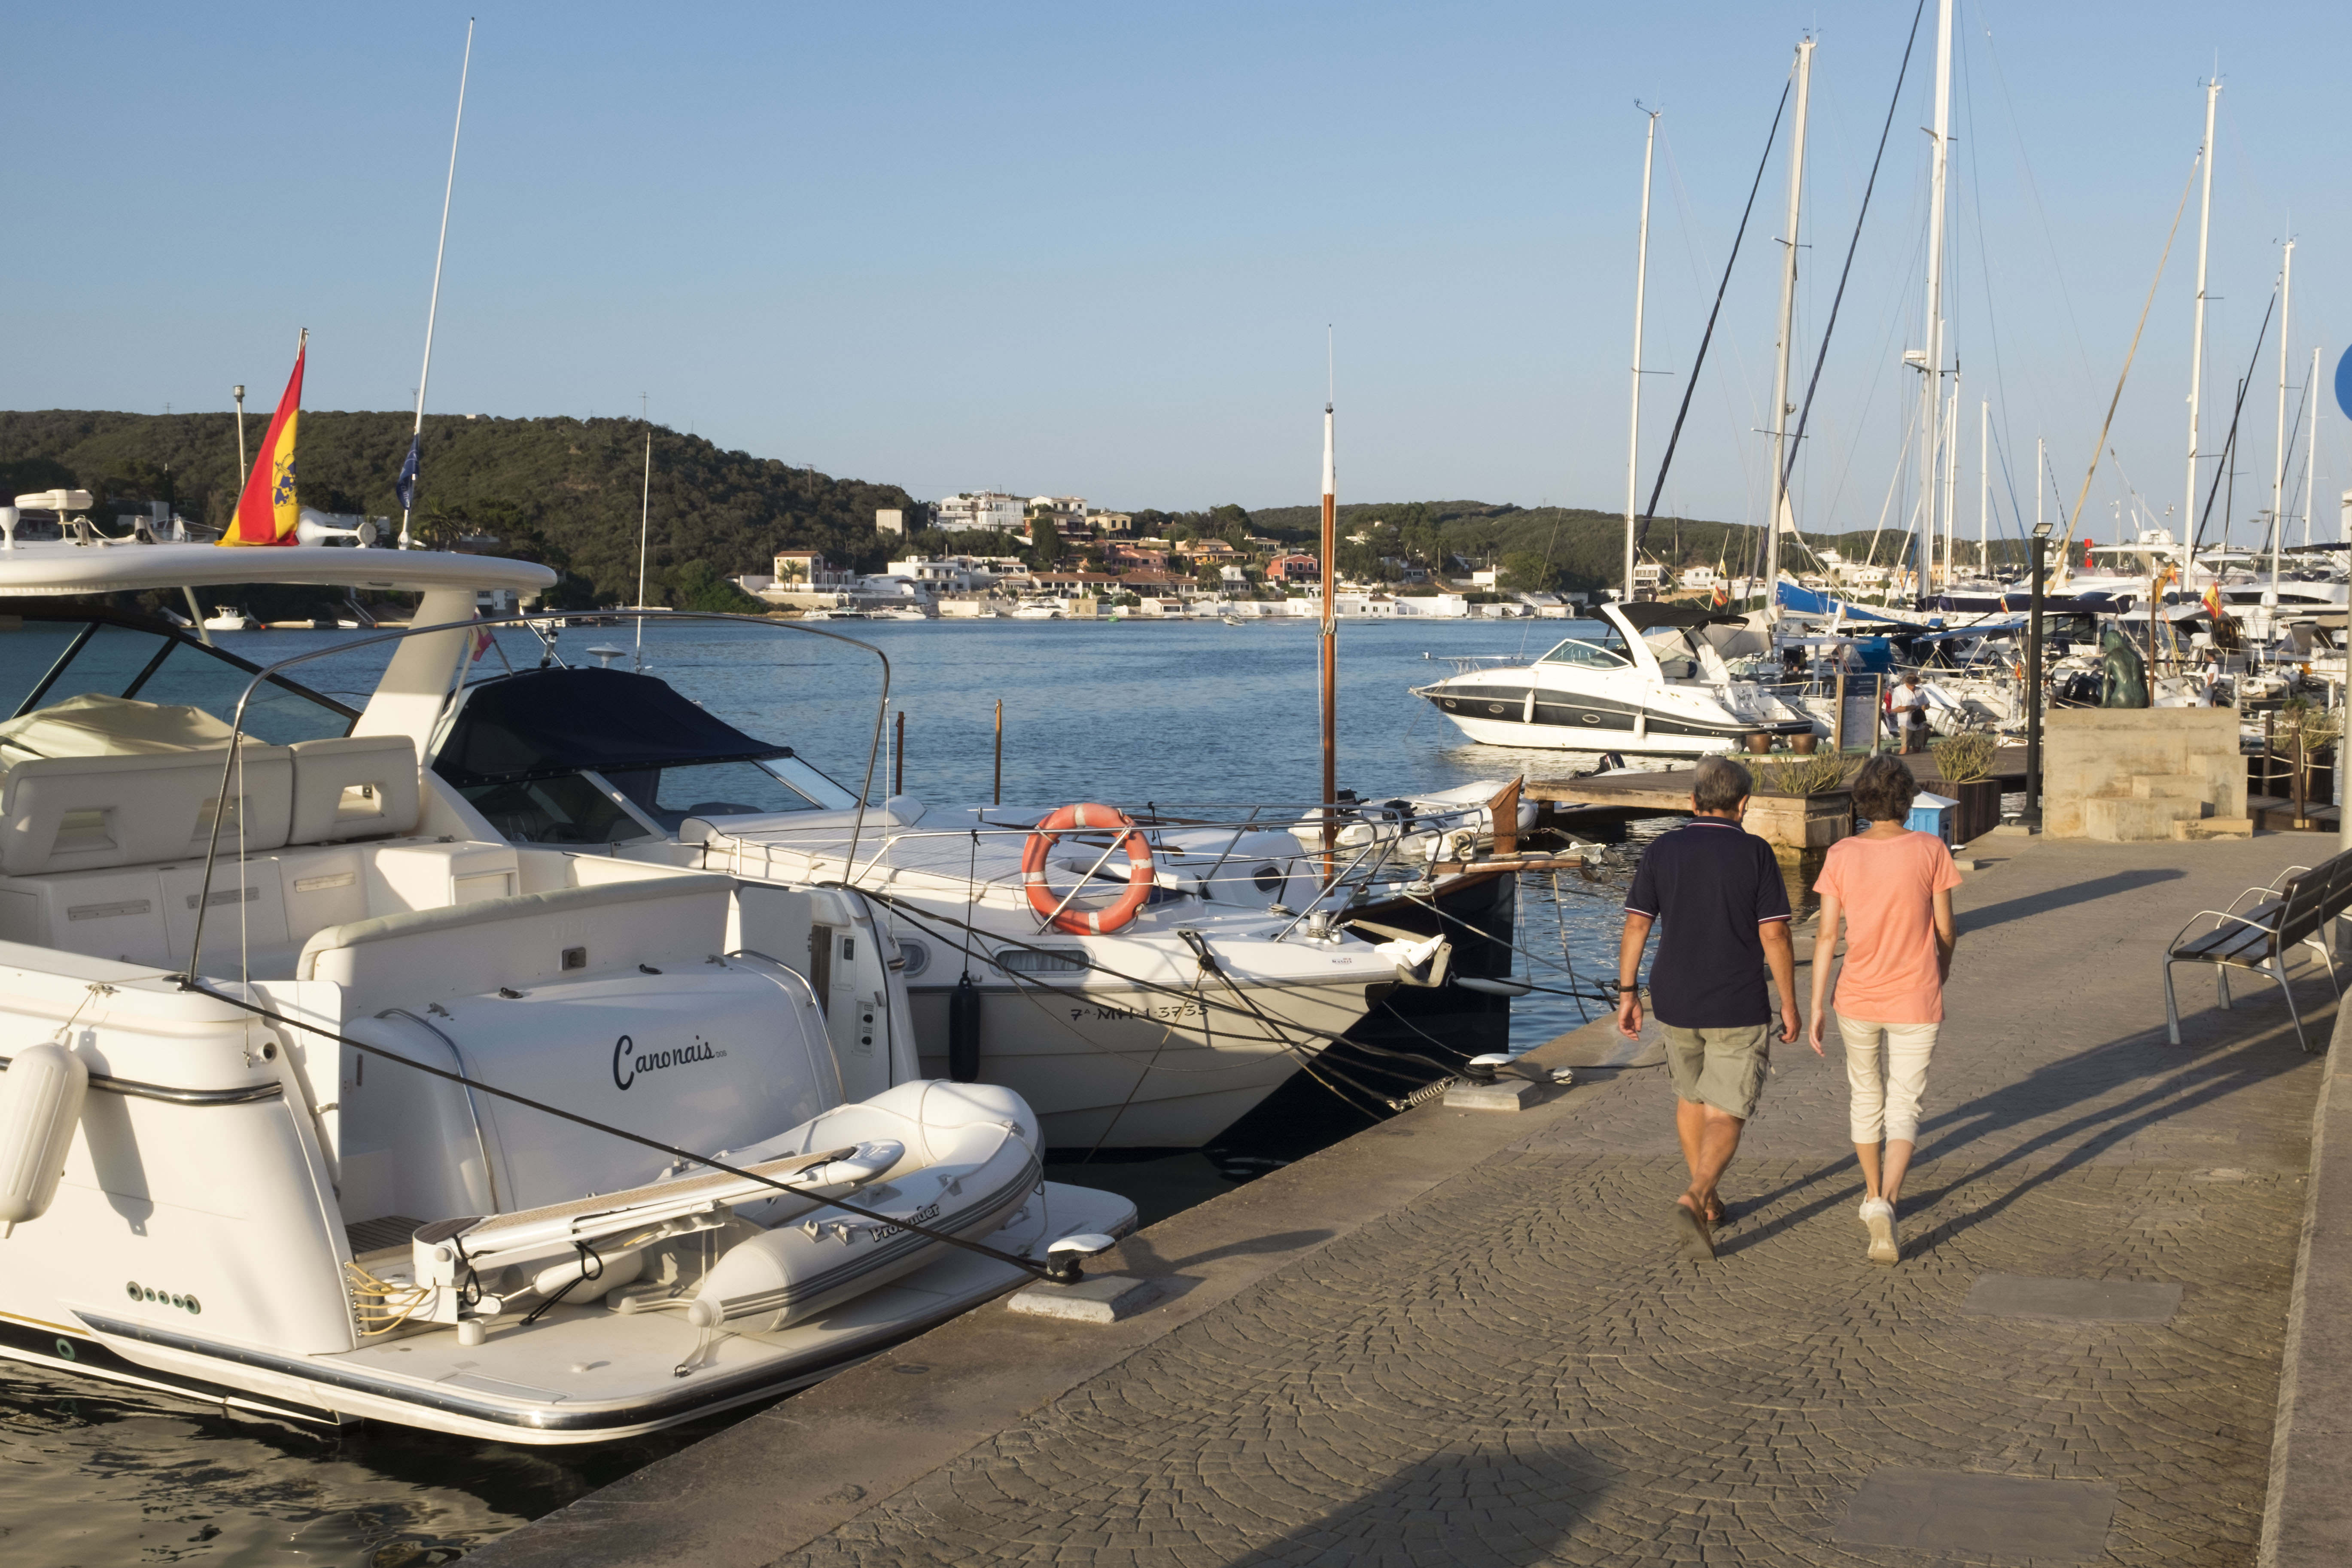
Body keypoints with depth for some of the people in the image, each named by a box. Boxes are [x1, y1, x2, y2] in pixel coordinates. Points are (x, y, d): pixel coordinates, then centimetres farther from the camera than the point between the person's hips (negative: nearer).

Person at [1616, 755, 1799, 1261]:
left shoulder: (1662, 852, -2)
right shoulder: (1755, 853, -9)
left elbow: (1635, 926, -4)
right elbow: (1774, 935, -11)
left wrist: (1627, 994, 3)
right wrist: (1789, 1003, -2)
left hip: (1676, 1001, 3)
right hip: (1739, 1009, -3)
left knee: (1691, 1097, 24)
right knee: (1724, 1117, 0)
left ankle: (1709, 1202, 33)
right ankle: (1693, 1200, -22)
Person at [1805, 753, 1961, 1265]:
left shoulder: (1841, 855, -7)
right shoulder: (1931, 851, -9)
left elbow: (1827, 935, -8)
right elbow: (1945, 931, -2)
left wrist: (1816, 1005, -3)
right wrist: (1942, 978, 17)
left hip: (1856, 998, 2)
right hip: (1915, 1000, -2)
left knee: (1865, 1094, 23)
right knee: (1904, 1107, 3)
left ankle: (1874, 1194, 38)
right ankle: (1884, 1204, -19)